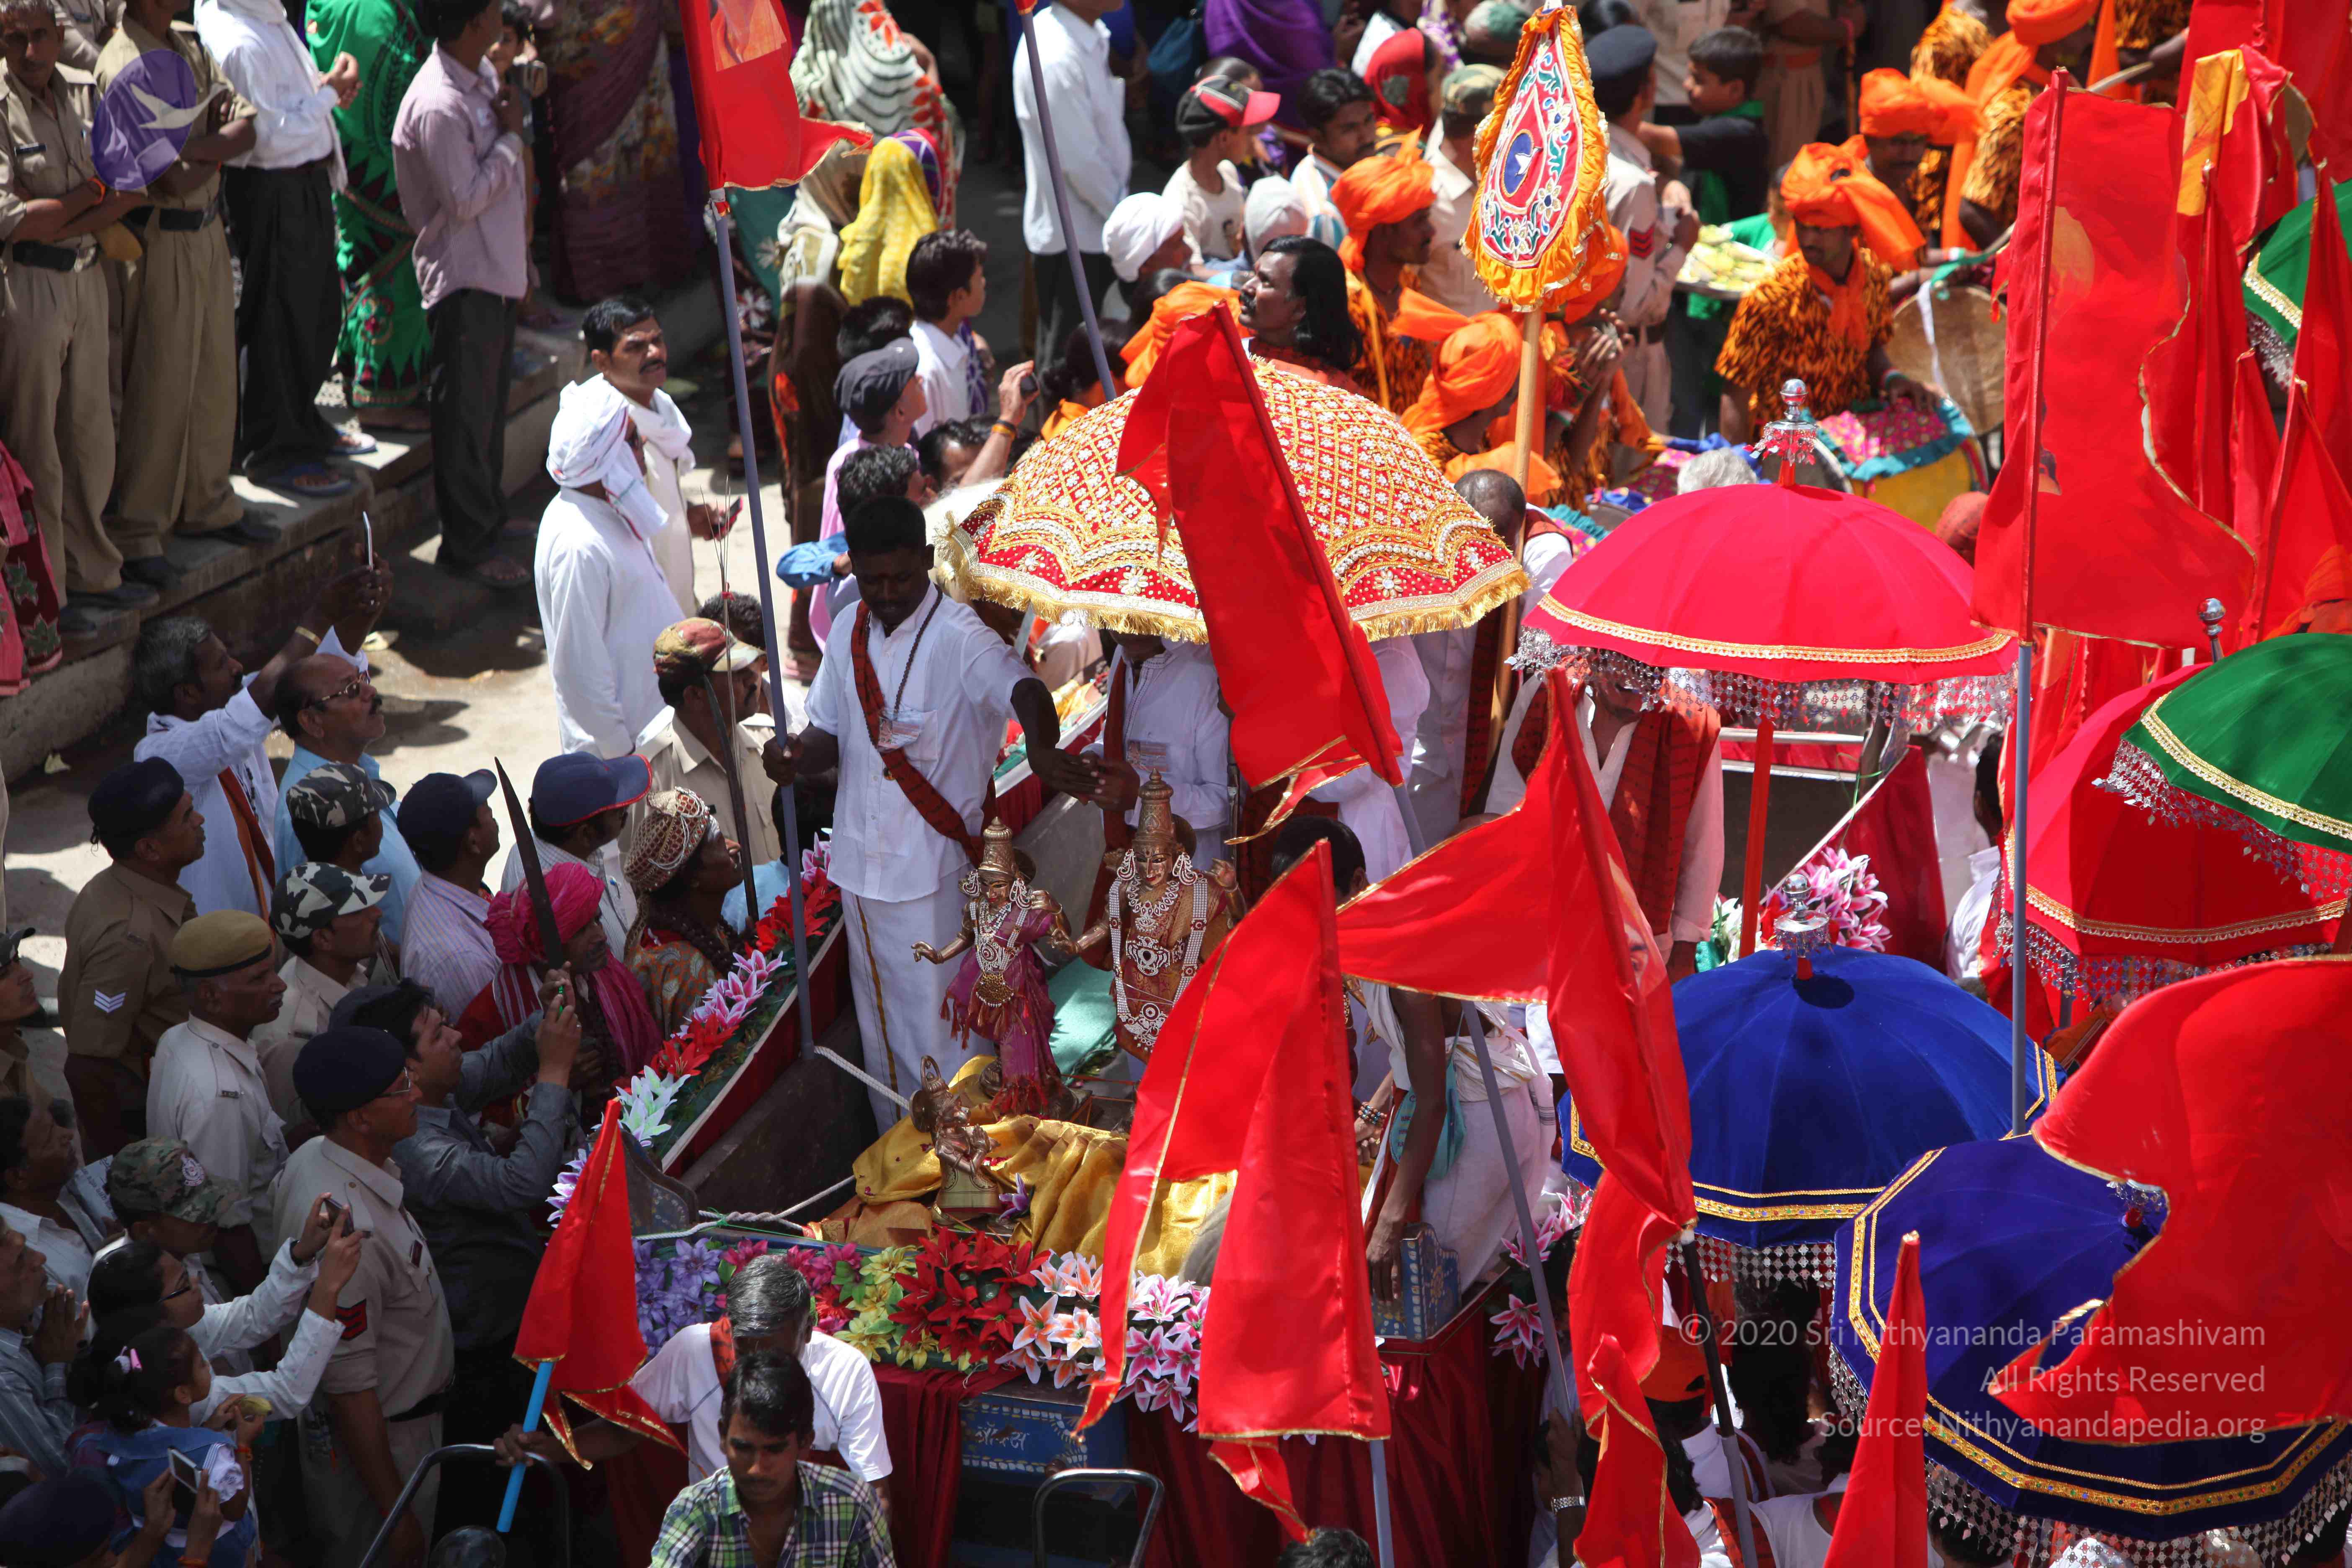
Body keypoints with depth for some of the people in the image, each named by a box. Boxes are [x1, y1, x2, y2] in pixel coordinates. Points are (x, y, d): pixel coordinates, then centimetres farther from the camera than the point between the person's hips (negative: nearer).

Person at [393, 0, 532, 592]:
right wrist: (510, 134, -17)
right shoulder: (438, 105, -23)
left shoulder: (482, 76, 7)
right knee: (466, 414, -1)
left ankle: (488, 518, 32)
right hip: (463, 279, -9)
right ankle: (466, 546, 8)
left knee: (489, 404, 19)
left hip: (497, 269, 9)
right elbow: (467, 200, -23)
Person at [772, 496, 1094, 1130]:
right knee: (879, 1026, 20)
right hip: (860, 863, 7)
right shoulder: (849, 633, 4)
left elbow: (1024, 687, -37)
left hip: (931, 870, -7)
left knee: (936, 1032, 1)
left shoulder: (957, 635, -18)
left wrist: (1043, 750, -59)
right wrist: (797, 755, -12)